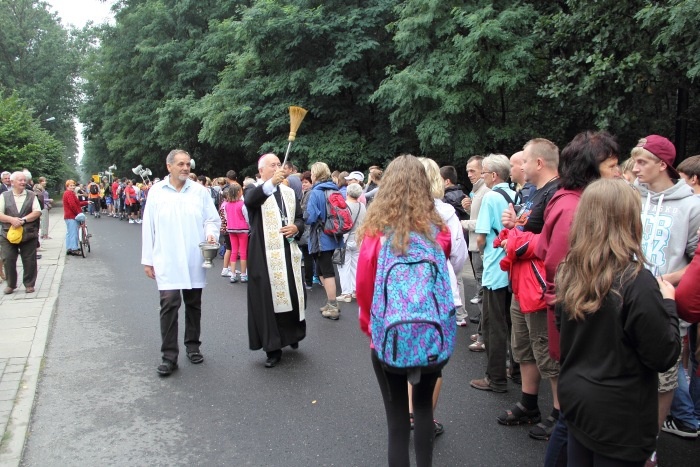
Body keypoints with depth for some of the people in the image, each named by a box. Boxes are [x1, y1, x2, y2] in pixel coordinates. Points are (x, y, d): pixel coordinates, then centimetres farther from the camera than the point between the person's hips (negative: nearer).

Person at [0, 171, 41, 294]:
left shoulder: (31, 195, 8)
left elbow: (37, 212, -1)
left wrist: (24, 220, -15)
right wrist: (11, 219, -18)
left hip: (28, 234, 0)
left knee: (29, 260, 3)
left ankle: (29, 284, 16)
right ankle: (11, 284, 16)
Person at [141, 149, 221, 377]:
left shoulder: (200, 191, 3)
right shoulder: (156, 191, 1)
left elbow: (212, 219, 8)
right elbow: (148, 227, 3)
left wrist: (211, 233, -15)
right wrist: (147, 259, 2)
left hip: (194, 260, 2)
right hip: (167, 261, -2)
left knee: (193, 304, 12)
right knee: (169, 304, -9)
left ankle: (192, 346, 28)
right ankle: (169, 355, 0)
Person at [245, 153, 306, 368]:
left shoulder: (289, 192, 15)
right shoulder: (254, 190, -2)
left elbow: (300, 218, 18)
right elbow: (250, 200, -27)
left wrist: (296, 228, -6)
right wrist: (271, 182, -44)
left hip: (289, 253, 5)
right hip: (265, 255, -5)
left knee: (293, 296, 9)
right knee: (268, 300, -2)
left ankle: (292, 334, 32)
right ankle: (273, 348, 6)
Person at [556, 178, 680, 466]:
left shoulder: (568, 273, -5)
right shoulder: (637, 282, -24)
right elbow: (664, 356, -16)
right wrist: (668, 303, -3)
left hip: (574, 399, 6)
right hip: (619, 419, -5)